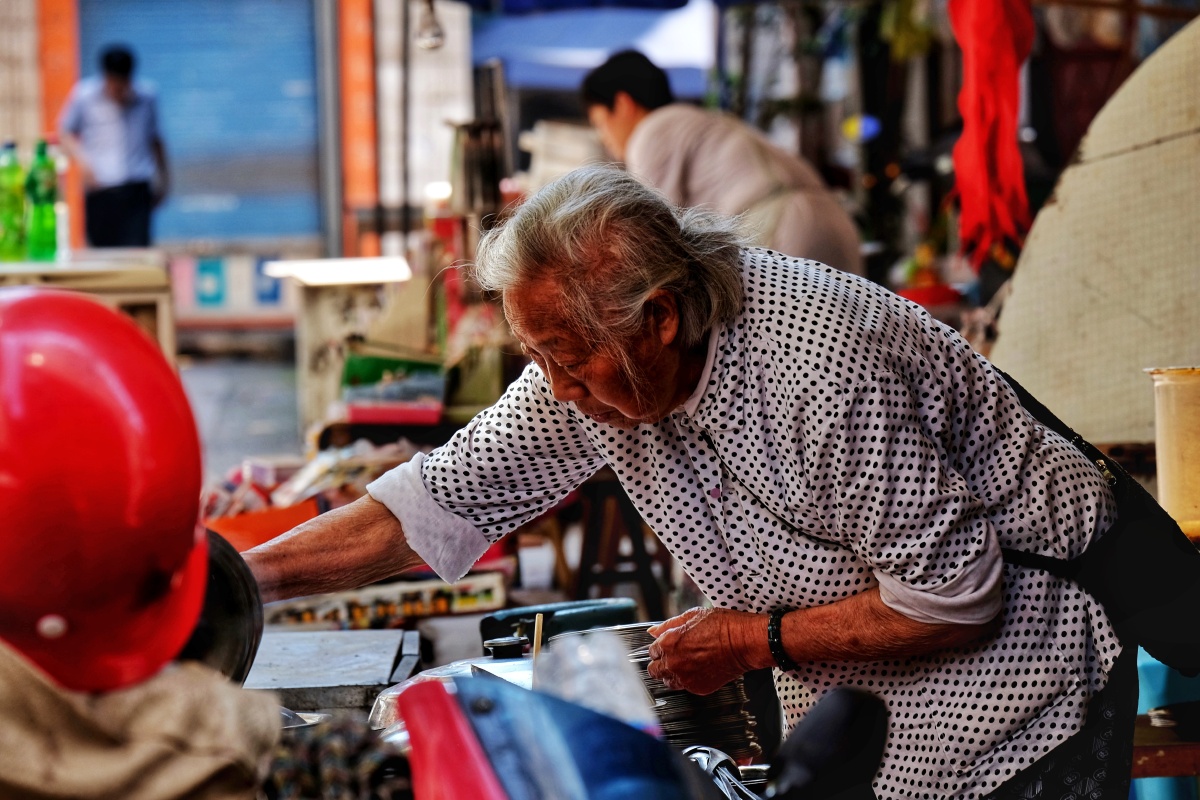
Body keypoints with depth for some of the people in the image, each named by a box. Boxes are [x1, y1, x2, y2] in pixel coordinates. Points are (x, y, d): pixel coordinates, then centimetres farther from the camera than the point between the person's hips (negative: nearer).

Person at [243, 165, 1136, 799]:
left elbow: (953, 602, -26)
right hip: (847, 700, 7)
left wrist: (752, 639, -20)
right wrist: (238, 576, -13)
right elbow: (437, 502, -5)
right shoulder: (597, 360, -12)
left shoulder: (827, 375, -33)